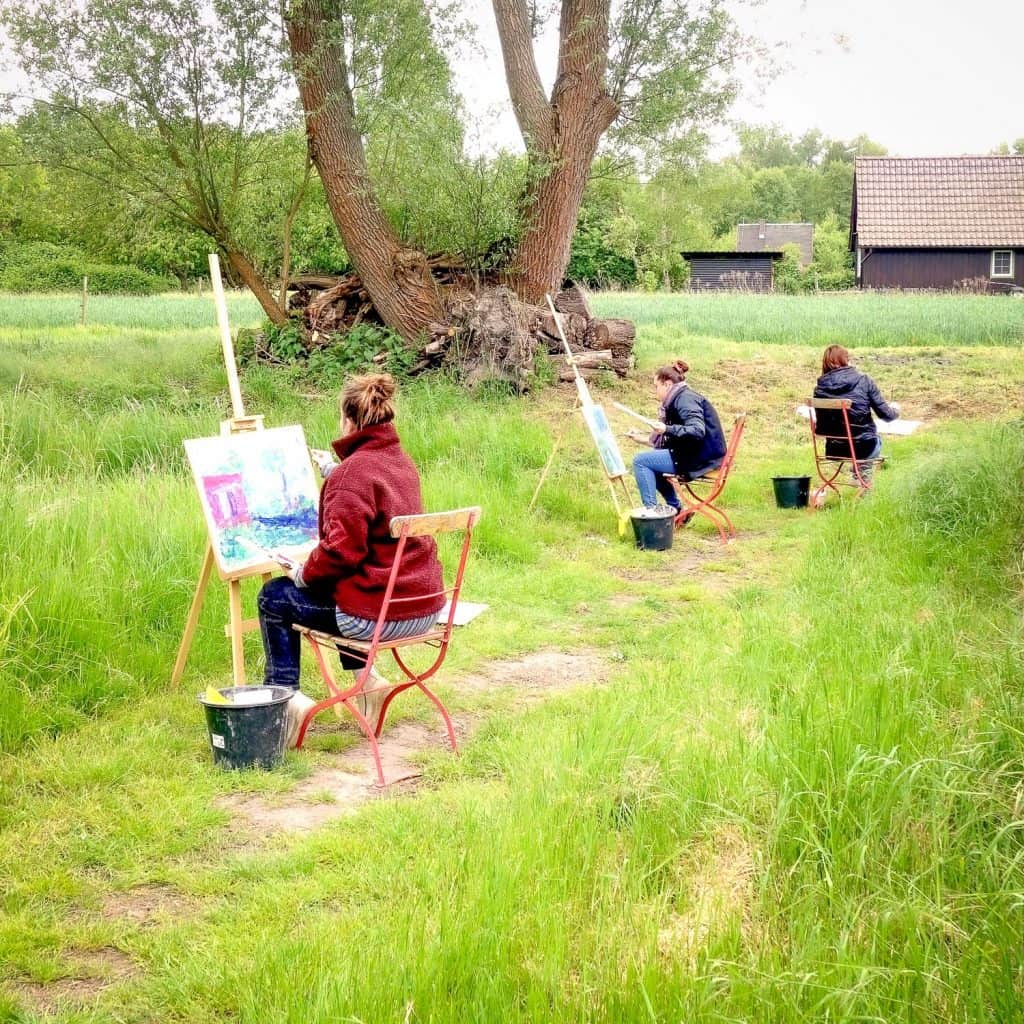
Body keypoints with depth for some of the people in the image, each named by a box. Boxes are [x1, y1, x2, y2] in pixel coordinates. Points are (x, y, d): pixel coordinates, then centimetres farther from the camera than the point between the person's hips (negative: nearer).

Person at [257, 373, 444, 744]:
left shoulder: (352, 472, -17)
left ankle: (284, 696, 11)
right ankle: (366, 678, 28)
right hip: (426, 606, 8)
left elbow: (341, 549, -22)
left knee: (274, 597, 11)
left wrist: (303, 573, -3)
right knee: (338, 591, 35)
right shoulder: (403, 462, 9)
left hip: (378, 615, -8)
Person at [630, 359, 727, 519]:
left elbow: (697, 431, -28)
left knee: (640, 461, -11)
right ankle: (677, 511, 21)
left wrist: (667, 429, -37)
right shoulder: (681, 398, 19)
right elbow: (671, 441, 23)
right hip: (696, 456, 11)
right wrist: (642, 439, 20)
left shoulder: (685, 399, -13)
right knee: (651, 463, 25)